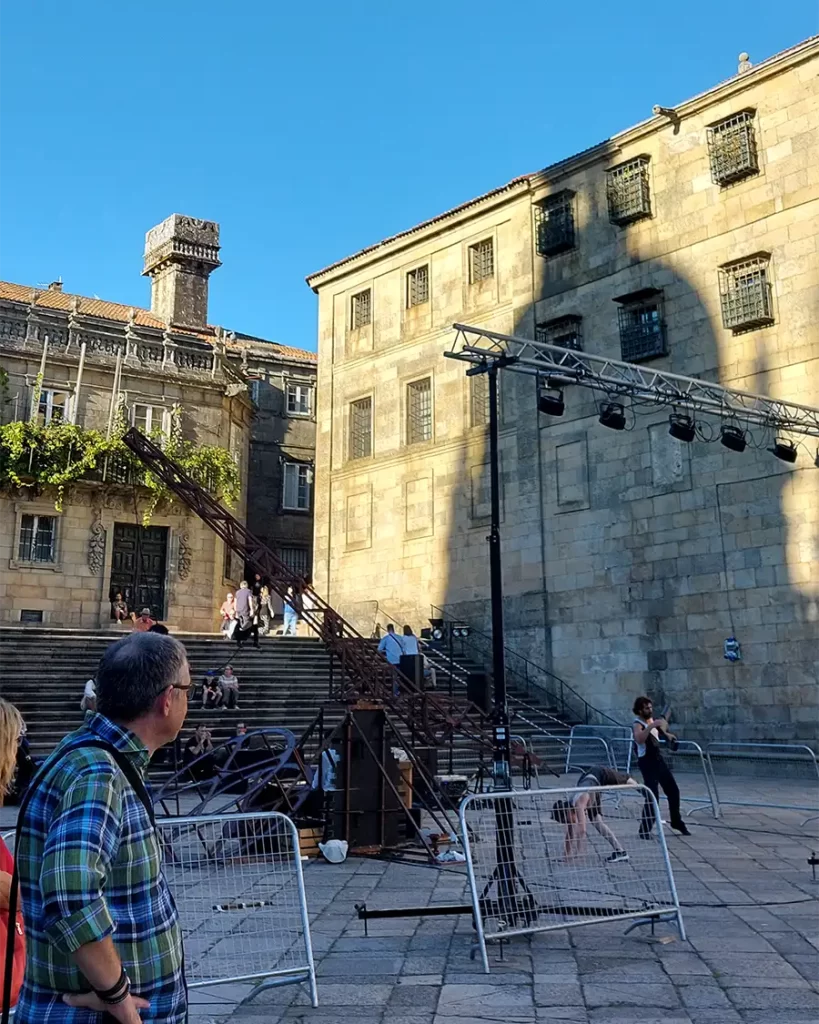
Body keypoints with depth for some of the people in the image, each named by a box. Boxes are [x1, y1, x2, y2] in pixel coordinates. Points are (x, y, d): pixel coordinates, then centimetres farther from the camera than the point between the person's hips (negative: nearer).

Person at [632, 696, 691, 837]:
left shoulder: (651, 719, 7)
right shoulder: (637, 724, -18)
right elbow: (639, 739, -42)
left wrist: (666, 733, 16)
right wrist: (651, 725, -46)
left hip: (658, 758, 9)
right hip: (647, 762, -9)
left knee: (673, 790, 15)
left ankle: (676, 822, 33)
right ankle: (644, 830, -4)